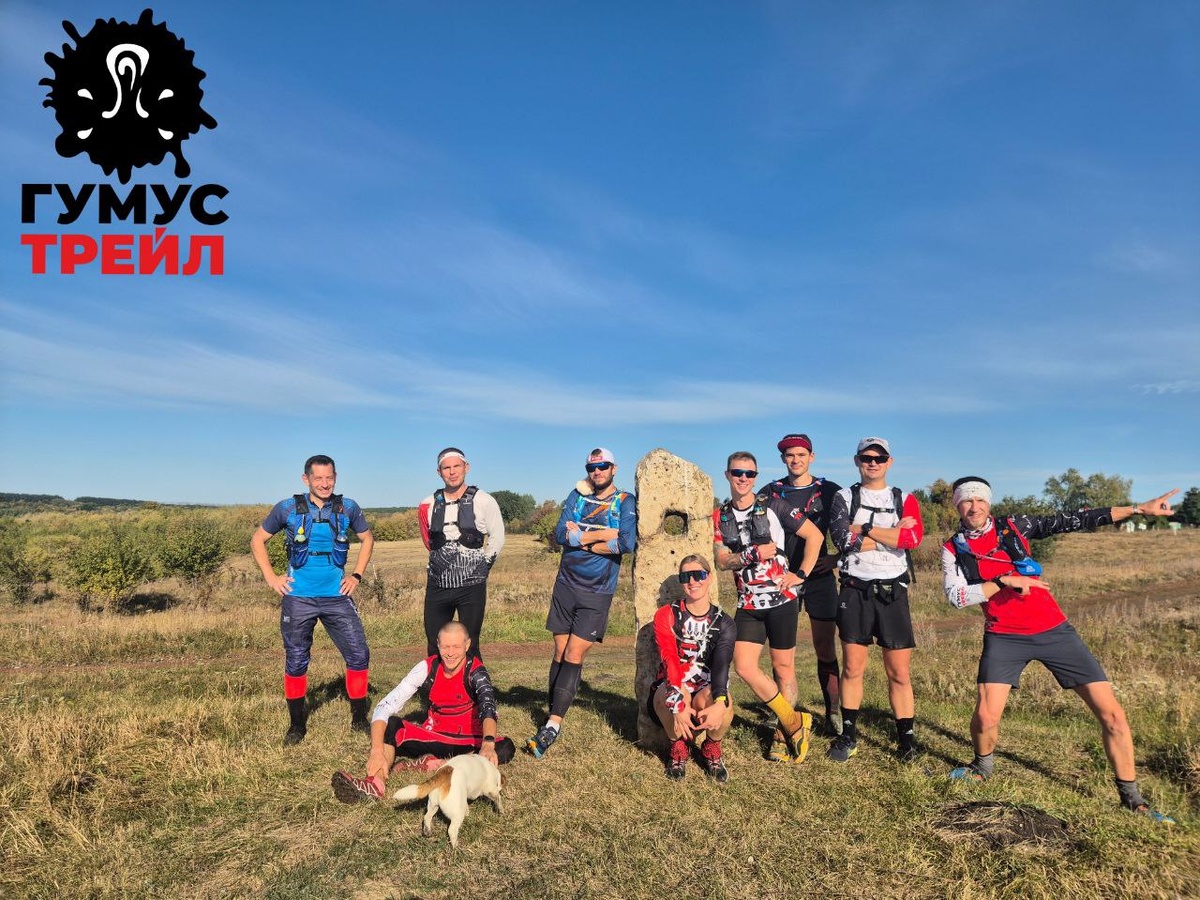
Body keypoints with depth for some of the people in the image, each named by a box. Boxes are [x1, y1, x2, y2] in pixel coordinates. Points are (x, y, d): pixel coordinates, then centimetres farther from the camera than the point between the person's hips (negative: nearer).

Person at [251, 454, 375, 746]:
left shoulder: (347, 508, 0)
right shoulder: (288, 508, -3)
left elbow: (367, 539, 15)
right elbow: (257, 541, 8)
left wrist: (357, 575, 6)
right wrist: (271, 578, 0)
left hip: (337, 596, 1)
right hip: (298, 598, -1)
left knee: (359, 655, -2)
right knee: (296, 662, 7)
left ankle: (359, 719, 15)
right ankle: (297, 725, 24)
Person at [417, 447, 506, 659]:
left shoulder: (483, 501, -6)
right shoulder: (428, 505, 3)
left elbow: (497, 539, 3)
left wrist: (480, 567, 3)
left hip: (471, 586, -3)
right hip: (437, 585, 3)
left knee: (469, 647, 2)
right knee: (435, 648, 9)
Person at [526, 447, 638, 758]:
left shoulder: (625, 501, -2)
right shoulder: (577, 496, 8)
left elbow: (627, 544, -18)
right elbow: (561, 534, -5)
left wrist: (580, 538, -11)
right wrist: (602, 534, -13)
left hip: (598, 592, -3)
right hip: (566, 585, 3)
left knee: (573, 656, -8)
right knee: (560, 654, 7)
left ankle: (553, 725, -8)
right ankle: (553, 717, 17)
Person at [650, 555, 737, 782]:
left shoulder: (724, 623, 1)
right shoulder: (666, 615, -3)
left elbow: (722, 665, -18)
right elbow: (669, 661, -18)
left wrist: (719, 703, -39)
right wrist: (679, 706, -35)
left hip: (705, 692, 1)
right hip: (669, 694, -1)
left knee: (724, 703, -33)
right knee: (674, 693, -36)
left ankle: (711, 748, 2)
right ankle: (678, 746, -3)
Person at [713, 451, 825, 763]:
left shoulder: (772, 505, -3)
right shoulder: (720, 516, 7)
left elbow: (814, 535, -1)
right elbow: (722, 560, -1)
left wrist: (801, 575, -7)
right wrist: (754, 554, -17)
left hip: (781, 598, -3)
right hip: (748, 603, 3)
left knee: (783, 667, 5)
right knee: (744, 667, -6)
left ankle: (784, 734, 23)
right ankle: (794, 723, 12)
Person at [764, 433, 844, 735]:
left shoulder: (830, 491, 3)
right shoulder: (770, 493, 5)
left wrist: (838, 557, -6)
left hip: (819, 577, -1)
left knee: (826, 650, 3)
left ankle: (834, 713, 17)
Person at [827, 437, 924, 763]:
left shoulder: (905, 500, 8)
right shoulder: (845, 497, 6)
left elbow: (913, 538, -13)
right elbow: (844, 538, -13)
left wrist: (865, 529, -13)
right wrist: (894, 531, -10)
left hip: (893, 592, 1)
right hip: (855, 590, 0)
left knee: (899, 672, 2)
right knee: (852, 667, 4)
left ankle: (905, 737, 15)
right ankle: (848, 735, 17)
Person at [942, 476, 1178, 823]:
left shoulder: (1014, 527, 3)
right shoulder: (954, 549, 1)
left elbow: (1074, 521, 0)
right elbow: (955, 596, -11)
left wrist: (1138, 509, -4)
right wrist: (1003, 581, -19)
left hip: (1053, 629, 2)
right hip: (1005, 637, -1)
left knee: (1111, 713, -1)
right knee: (985, 718, -13)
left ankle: (1131, 796, 20)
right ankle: (982, 767, 21)